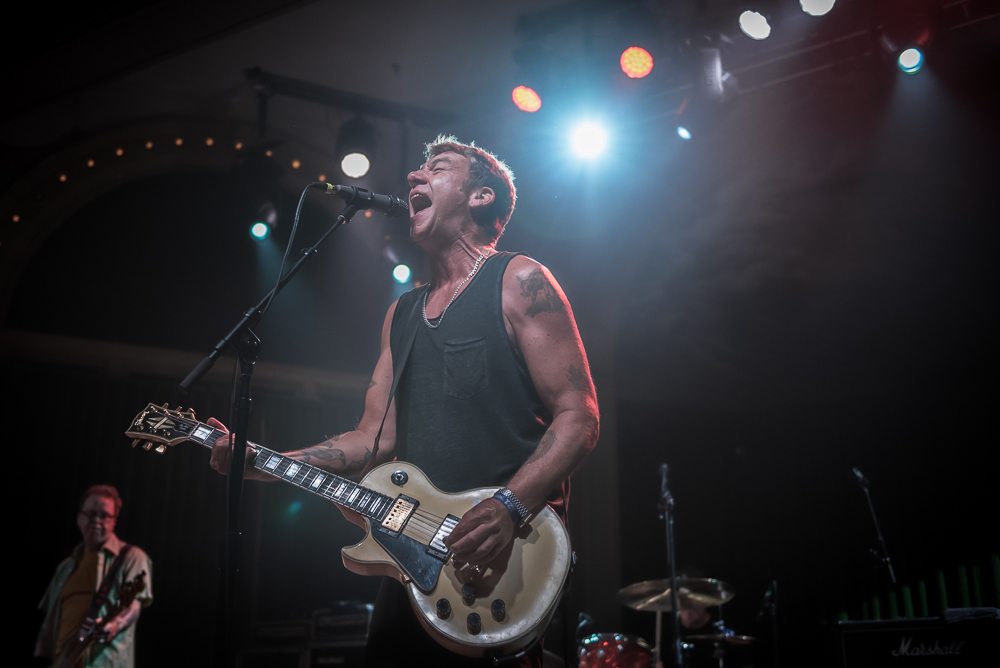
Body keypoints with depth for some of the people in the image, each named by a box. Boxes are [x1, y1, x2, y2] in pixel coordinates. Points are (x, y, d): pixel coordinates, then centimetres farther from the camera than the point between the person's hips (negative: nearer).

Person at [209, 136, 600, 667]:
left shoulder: (519, 283, -3)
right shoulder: (402, 314, 18)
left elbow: (579, 417, -10)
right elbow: (377, 437, 15)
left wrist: (510, 507, -24)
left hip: (504, 559, -6)